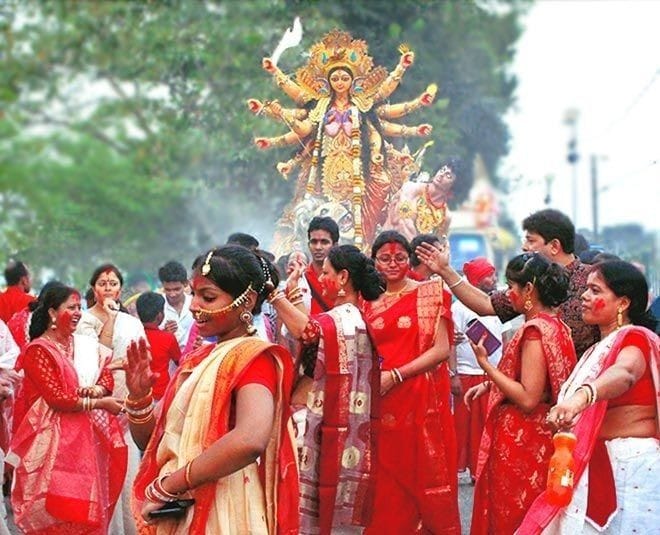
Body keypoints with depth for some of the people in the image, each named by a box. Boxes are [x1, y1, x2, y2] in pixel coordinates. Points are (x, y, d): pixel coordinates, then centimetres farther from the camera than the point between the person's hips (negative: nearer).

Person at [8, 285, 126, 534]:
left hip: (84, 435, 7)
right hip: (55, 437, -7)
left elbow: (106, 375, 9)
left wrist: (96, 390, -14)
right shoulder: (38, 350, -11)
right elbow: (56, 398, -17)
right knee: (58, 512, -6)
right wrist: (98, 403, -15)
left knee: (83, 509, 7)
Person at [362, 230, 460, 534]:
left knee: (424, 475, -1)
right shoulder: (370, 303, 12)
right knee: (387, 484, 4)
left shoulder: (429, 293, 0)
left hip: (421, 399, -3)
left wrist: (395, 375, -14)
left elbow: (441, 349, -7)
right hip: (382, 404, 4)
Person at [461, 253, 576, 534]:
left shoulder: (535, 330, -20)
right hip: (536, 438, 9)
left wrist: (485, 365, -19)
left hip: (518, 441, -9)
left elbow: (528, 398, -24)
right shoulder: (556, 325, 8)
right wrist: (489, 385, 11)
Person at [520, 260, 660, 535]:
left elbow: (624, 373, -34)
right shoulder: (599, 349, 19)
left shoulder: (636, 338, -11)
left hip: (631, 466, -8)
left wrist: (582, 396, -53)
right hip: (596, 466, 8)